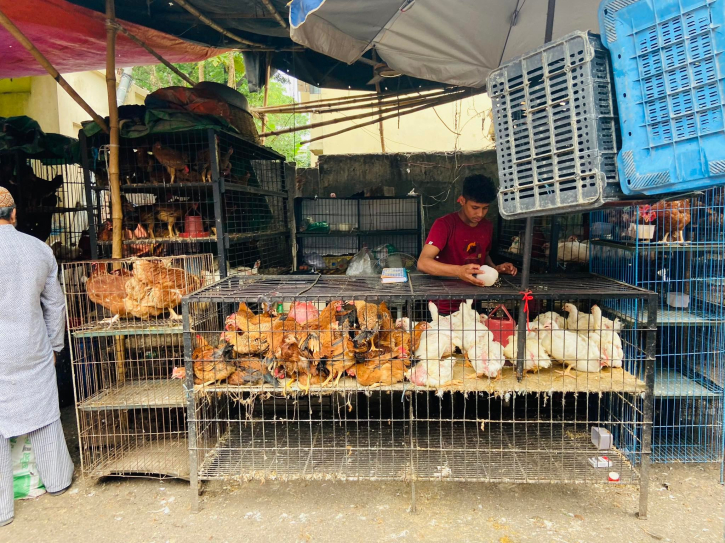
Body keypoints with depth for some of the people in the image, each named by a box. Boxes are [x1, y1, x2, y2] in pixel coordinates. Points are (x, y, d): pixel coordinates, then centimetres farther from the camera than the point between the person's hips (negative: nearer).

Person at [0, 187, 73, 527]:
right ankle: (57, 480, 33)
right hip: (34, 351, 5)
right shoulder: (40, 250, 1)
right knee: (43, 416, 17)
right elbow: (55, 305, 7)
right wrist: (54, 345, 18)